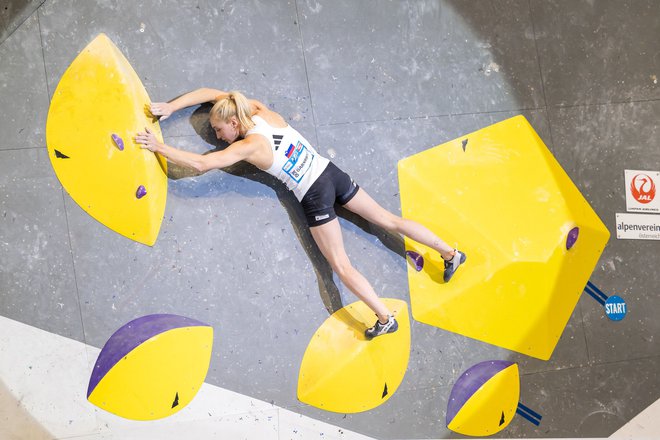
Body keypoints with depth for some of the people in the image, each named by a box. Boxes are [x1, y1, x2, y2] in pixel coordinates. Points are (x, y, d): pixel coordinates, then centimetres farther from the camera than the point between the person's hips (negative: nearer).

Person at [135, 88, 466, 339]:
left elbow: (200, 164, -25)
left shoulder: (247, 146, -19)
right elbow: (211, 93, 7)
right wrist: (171, 107, 2)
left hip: (314, 197, -7)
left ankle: (385, 319, 2)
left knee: (342, 267, 3)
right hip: (331, 173, 7)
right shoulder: (263, 112, -2)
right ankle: (449, 253, 21)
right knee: (388, 219, 15)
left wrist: (158, 146, -18)